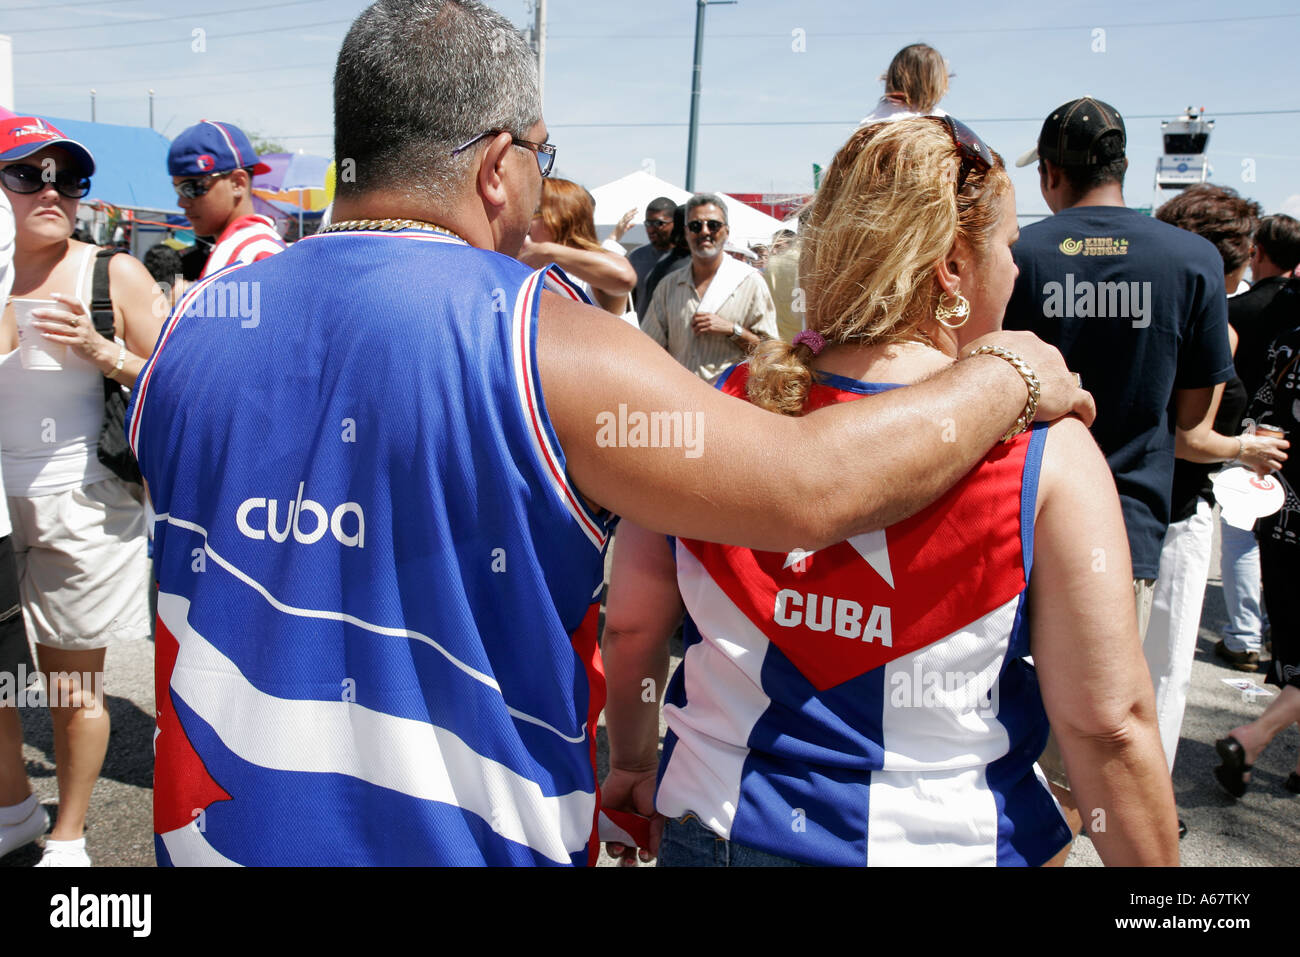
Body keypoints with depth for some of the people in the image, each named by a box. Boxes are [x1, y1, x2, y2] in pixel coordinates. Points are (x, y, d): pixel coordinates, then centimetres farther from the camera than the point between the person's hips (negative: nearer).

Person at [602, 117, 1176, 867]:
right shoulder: (1048, 453, -16)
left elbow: (630, 627, -2)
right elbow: (1108, 724, -14)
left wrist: (632, 762, 15)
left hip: (718, 828, 2)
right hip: (942, 839, -1)